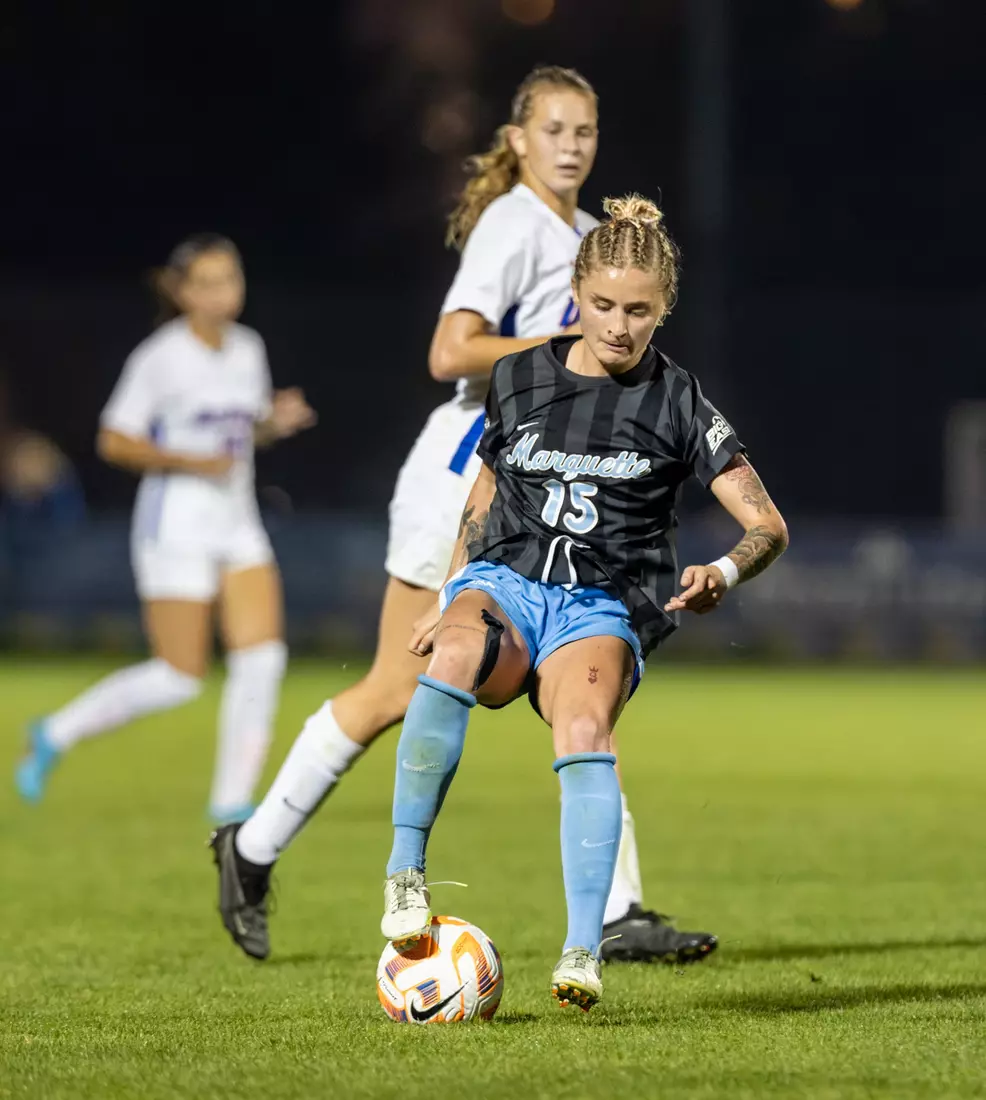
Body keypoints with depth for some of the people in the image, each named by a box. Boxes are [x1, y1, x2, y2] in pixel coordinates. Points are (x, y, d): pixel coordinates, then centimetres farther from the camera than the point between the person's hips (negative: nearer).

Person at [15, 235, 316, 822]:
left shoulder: (249, 349, 7)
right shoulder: (161, 358, -12)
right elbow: (114, 442, -10)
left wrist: (277, 421, -1)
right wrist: (189, 461, -20)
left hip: (238, 527, 6)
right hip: (177, 526, -6)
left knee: (263, 654, -8)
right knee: (180, 678, -6)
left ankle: (233, 800, 0)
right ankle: (58, 734, 14)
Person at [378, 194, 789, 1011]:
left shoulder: (678, 404, 2)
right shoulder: (520, 378, 10)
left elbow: (768, 525, -2)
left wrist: (725, 573, -23)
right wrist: (449, 600, 15)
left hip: (602, 610, -2)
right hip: (503, 582, 2)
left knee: (585, 728, -35)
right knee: (458, 650, -37)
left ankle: (583, 952, -38)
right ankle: (404, 870, -31)